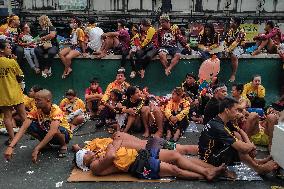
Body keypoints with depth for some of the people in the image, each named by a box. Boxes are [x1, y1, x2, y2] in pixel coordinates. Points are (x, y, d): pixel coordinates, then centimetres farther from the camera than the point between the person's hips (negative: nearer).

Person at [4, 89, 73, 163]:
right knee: (30, 126, -19)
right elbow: (23, 128, -26)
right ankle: (46, 144, 3)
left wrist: (37, 149, -47)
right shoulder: (36, 111, -16)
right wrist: (11, 146, -39)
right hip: (47, 133, 5)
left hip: (64, 133, -5)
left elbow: (53, 130, -44)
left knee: (56, 130, -39)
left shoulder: (56, 110, -30)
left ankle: (64, 145, -7)